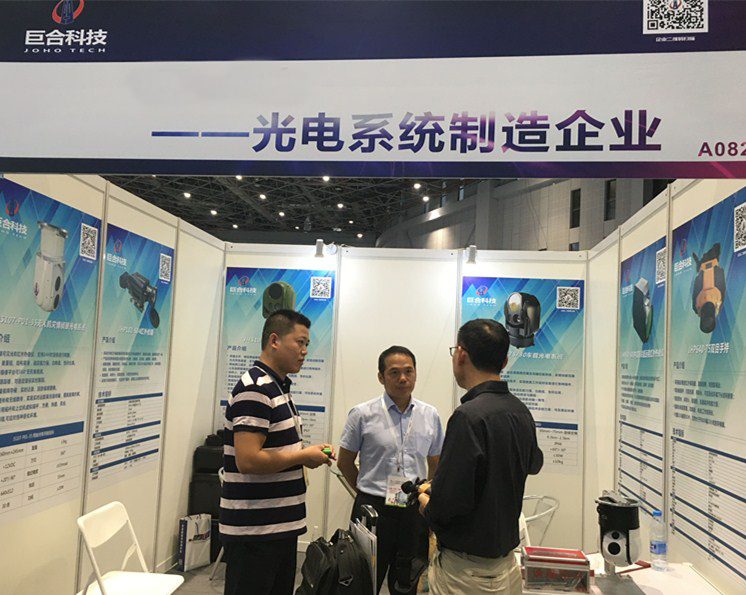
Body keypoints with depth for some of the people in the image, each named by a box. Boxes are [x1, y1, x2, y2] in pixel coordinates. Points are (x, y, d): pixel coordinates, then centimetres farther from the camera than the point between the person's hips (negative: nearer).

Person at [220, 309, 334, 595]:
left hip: (281, 526, 9)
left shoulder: (279, 387, 12)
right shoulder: (254, 389, -19)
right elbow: (248, 461, -26)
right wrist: (305, 456, -15)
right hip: (254, 531, -9)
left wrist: (309, 452, 4)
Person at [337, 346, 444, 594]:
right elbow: (345, 463, 3)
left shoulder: (430, 415, 1)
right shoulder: (362, 414, -7)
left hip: (415, 511, 3)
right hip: (374, 510, -2)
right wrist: (370, 493, 7)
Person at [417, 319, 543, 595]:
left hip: (466, 571, -7)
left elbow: (445, 506, -25)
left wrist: (424, 501, -3)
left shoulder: (468, 416, -24)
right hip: (505, 564, 7)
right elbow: (533, 463, 21)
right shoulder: (521, 412, 0)